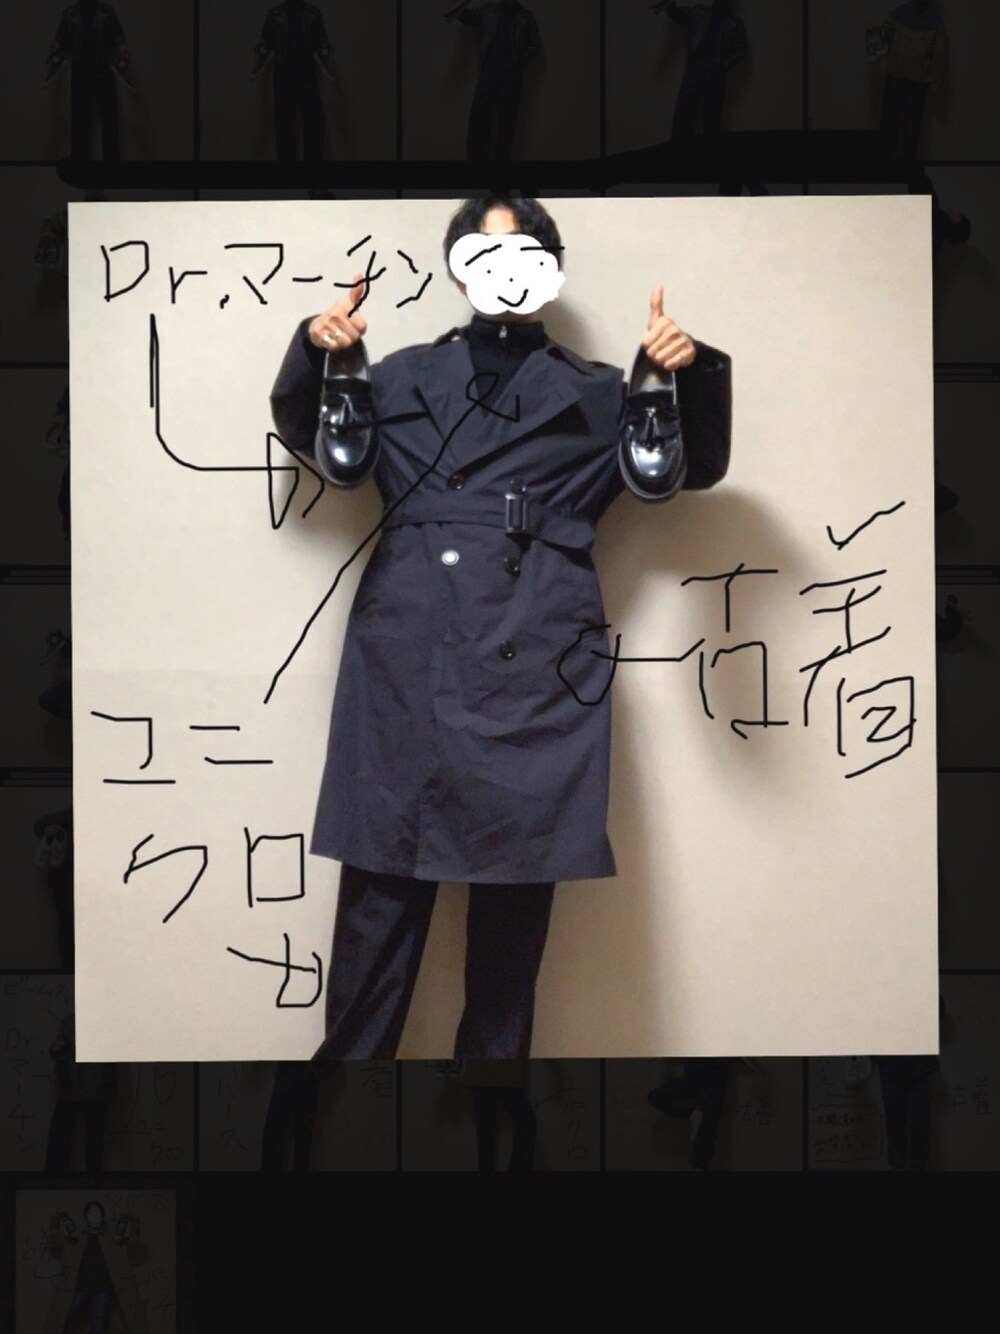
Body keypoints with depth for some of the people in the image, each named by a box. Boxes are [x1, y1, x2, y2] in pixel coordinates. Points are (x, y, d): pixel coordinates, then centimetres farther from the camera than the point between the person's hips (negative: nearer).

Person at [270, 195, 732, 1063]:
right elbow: (318, 437, 24)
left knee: (515, 894, 1)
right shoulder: (406, 378, 19)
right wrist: (321, 356, 4)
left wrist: (685, 377, -5)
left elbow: (682, 469, 14)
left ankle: (495, 1053, 12)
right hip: (405, 662, 1)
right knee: (381, 885, -1)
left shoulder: (594, 396, 17)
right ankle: (351, 1053, 8)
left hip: (534, 669, 0)